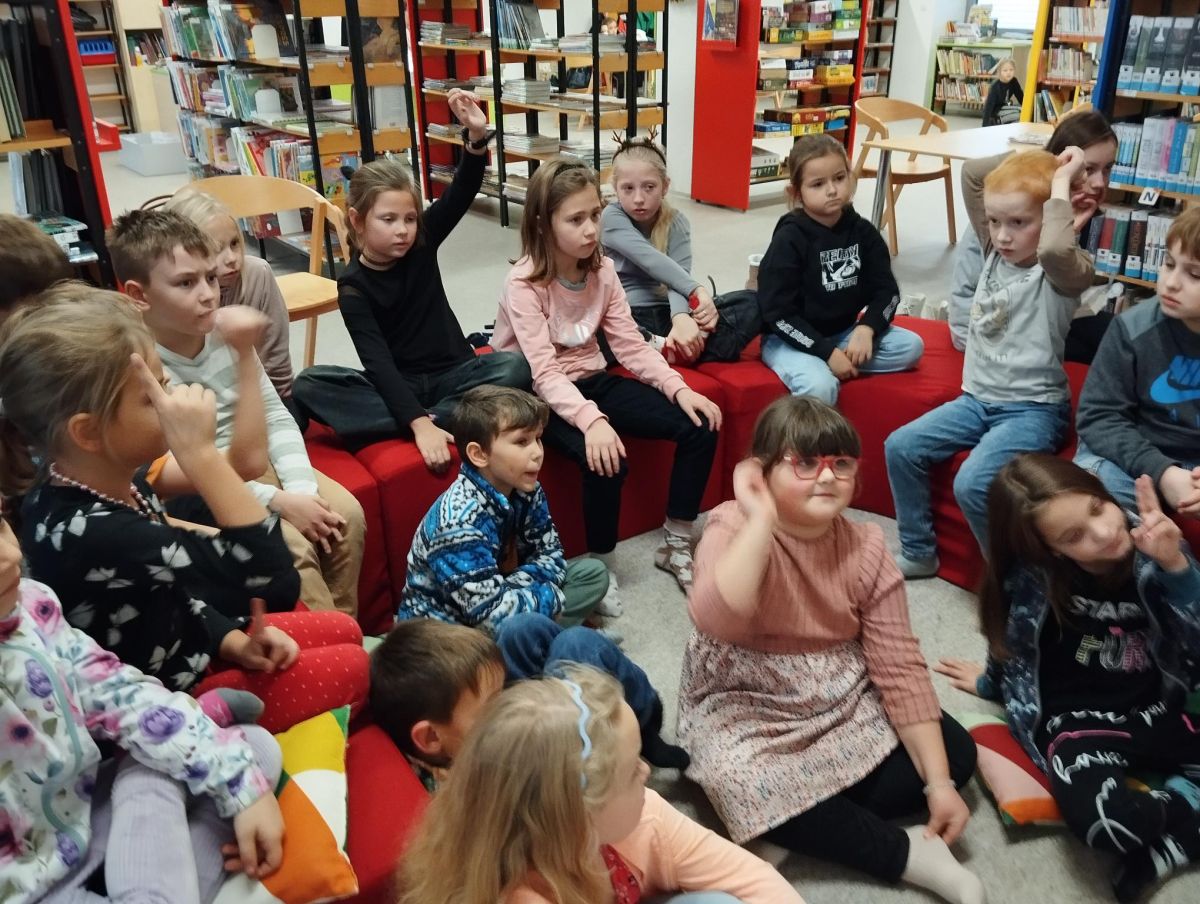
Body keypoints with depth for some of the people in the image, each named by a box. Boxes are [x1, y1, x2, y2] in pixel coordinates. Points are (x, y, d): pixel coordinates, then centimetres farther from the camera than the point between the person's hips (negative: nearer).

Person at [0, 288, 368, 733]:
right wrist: (199, 451, -44)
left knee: (344, 631, 11)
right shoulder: (93, 533, -37)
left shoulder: (110, 483, -7)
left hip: (179, 645, 8)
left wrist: (232, 642, -5)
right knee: (353, 667, -3)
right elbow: (272, 577, -40)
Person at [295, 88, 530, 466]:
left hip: (453, 373, 2)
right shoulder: (353, 287, -9)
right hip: (396, 386, -2)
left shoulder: (422, 243, 0)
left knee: (516, 367, -28)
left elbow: (462, 193, -13)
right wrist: (419, 422, -35)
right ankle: (434, 419, -36)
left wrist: (477, 137, -33)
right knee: (308, 386, -28)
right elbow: (378, 363, -21)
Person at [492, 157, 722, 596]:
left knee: (700, 426, -9)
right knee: (605, 459, -34)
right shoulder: (523, 283, -18)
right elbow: (544, 372, -28)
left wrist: (678, 387, -15)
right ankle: (601, 565, -8)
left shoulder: (602, 269, 0)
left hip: (589, 380, 6)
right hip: (539, 396, -6)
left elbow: (630, 344, 0)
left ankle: (675, 546, 5)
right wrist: (591, 419, -43)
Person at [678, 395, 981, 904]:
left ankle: (818, 820, -9)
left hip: (844, 702, 5)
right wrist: (761, 519, -34)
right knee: (743, 785, -34)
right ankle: (907, 853, -15)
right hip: (746, 708, -4)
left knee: (956, 751, -9)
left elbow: (900, 666, -7)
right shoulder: (734, 529, -17)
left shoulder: (865, 548, -6)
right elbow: (717, 622, -38)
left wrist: (938, 782, -12)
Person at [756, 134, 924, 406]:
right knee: (820, 387, -32)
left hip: (844, 332, 6)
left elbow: (887, 290, 3)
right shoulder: (789, 239, -16)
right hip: (791, 340, -6)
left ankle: (837, 365, -13)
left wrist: (866, 329, -17)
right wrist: (827, 352, -22)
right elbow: (778, 314, -18)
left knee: (911, 346, -8)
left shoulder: (863, 232, 0)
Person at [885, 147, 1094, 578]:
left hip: (1033, 408, -7)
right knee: (900, 447, -4)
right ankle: (918, 553, 12)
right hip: (977, 398, 8)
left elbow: (1056, 249, -42)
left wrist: (1060, 181, -28)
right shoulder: (995, 252, 5)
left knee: (972, 483, -27)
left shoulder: (1064, 273, -15)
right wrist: (1026, 166, 0)